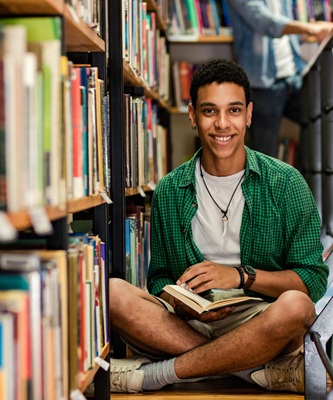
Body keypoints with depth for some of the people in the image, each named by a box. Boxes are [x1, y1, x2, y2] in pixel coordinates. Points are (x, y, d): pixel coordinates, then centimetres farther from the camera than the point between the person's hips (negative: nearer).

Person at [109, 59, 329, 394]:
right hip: (186, 324, 2)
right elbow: (159, 278, 13)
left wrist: (240, 275, -14)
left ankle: (154, 374, -24)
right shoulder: (170, 191, 9)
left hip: (258, 324, -1)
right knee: (112, 292, -25)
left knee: (295, 306, -36)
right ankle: (257, 367, -26)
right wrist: (181, 303, -11)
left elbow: (314, 279, 0)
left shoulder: (285, 183, 2)